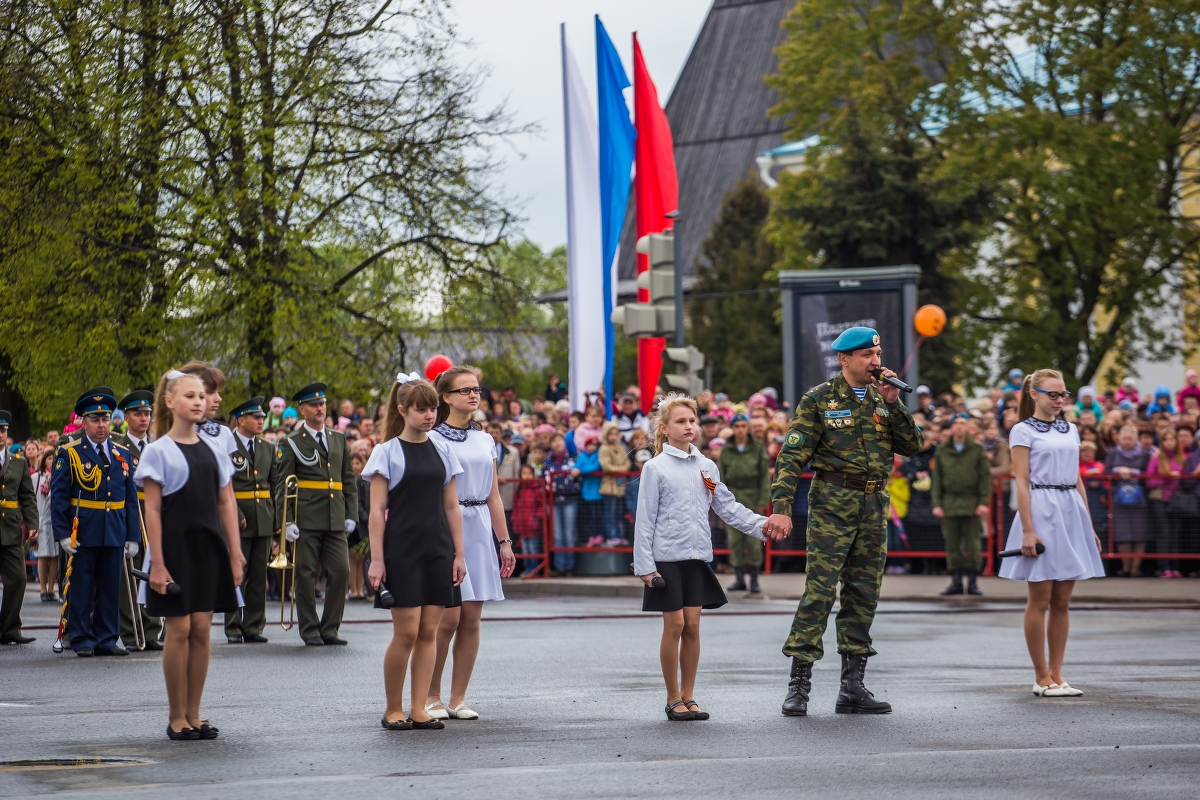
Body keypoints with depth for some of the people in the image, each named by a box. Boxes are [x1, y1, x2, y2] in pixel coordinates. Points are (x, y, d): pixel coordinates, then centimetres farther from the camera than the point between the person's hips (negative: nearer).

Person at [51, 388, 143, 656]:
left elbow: (131, 500, 12)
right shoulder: (68, 454, -1)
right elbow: (58, 496, -4)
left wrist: (133, 536, 6)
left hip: (115, 534, 4)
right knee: (81, 590, 1)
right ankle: (82, 641, 8)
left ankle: (106, 640, 13)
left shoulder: (123, 455, 11)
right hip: (83, 533, -4)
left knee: (111, 590, 7)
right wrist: (63, 534, -12)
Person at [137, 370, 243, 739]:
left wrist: (234, 553, 6)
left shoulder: (214, 449, 10)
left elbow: (227, 504, 11)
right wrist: (157, 562, -12)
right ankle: (177, 717, 5)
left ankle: (193, 714, 11)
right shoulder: (158, 452, -4)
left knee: (202, 628, 3)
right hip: (175, 545, -4)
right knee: (179, 629, -3)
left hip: (209, 546, 4)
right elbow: (152, 509, -7)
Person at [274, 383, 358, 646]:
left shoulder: (339, 439, 15)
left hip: (335, 520, 4)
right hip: (306, 521, -4)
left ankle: (330, 629, 8)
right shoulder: (291, 443, 2)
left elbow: (349, 481, 17)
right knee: (306, 576, 0)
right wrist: (286, 521, -11)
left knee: (341, 572, -2)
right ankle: (310, 631, 8)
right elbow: (282, 486, -2)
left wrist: (351, 514, 7)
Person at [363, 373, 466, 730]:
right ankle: (393, 709, 5)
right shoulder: (387, 452, -2)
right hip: (401, 550, -4)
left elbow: (452, 507, 13)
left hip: (437, 550, 4)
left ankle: (419, 709, 6)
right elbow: (377, 510, -4)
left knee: (429, 631, 2)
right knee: (406, 632, -8)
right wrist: (376, 559, -10)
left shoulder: (443, 450, 10)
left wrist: (459, 554, 8)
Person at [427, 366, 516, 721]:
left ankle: (458, 698, 8)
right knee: (448, 617, -10)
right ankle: (431, 697, 3)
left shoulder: (485, 440, 15)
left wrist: (504, 540, 13)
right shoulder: (433, 439, -2)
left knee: (471, 619, 2)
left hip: (480, 531, 5)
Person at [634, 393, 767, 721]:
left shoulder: (707, 467, 9)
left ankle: (688, 697, 11)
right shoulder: (655, 469, -4)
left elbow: (728, 507, 12)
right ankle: (673, 699, 7)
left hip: (697, 557, 4)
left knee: (692, 625, 3)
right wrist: (644, 565, -10)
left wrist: (763, 524, 0)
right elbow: (645, 519, -5)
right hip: (666, 557, -4)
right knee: (674, 625, -2)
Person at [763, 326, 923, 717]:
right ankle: (798, 685, -8)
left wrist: (893, 403, -7)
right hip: (833, 501, -5)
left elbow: (911, 446, 5)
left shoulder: (882, 398, 12)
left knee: (864, 593, 7)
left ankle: (852, 687, 12)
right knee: (819, 589, -10)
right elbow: (793, 455, -8)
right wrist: (781, 506, -17)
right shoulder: (819, 400, -3)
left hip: (874, 505, 5)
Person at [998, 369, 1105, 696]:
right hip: (1041, 512, -6)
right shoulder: (1023, 431, -2)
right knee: (1040, 599, -3)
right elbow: (1021, 482, -8)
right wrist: (1028, 531, -15)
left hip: (1071, 513, 6)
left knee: (1062, 602, 6)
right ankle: (1041, 677, 2)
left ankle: (1056, 676, 10)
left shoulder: (1070, 431, 16)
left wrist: (1089, 525, 13)